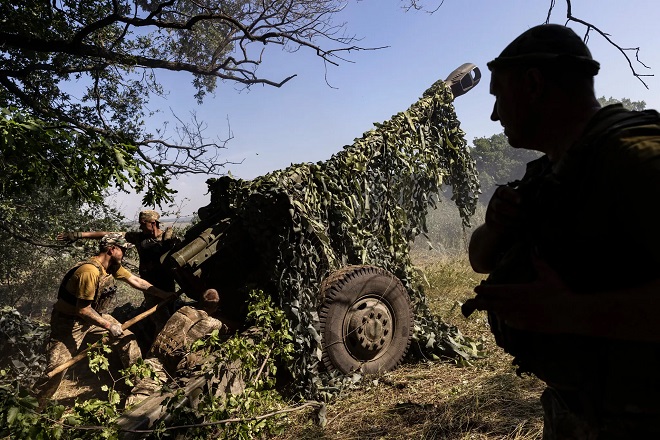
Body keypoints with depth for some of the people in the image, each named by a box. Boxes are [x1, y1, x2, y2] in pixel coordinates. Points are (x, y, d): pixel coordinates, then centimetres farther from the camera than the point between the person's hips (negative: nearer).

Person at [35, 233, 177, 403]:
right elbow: (83, 309, -29)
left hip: (94, 315, 9)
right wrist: (109, 326, -24)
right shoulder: (90, 271, -31)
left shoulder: (112, 266, -3)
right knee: (56, 370, -13)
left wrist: (165, 295, 1)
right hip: (68, 321, -9)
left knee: (127, 338, 8)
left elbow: (136, 281, 2)